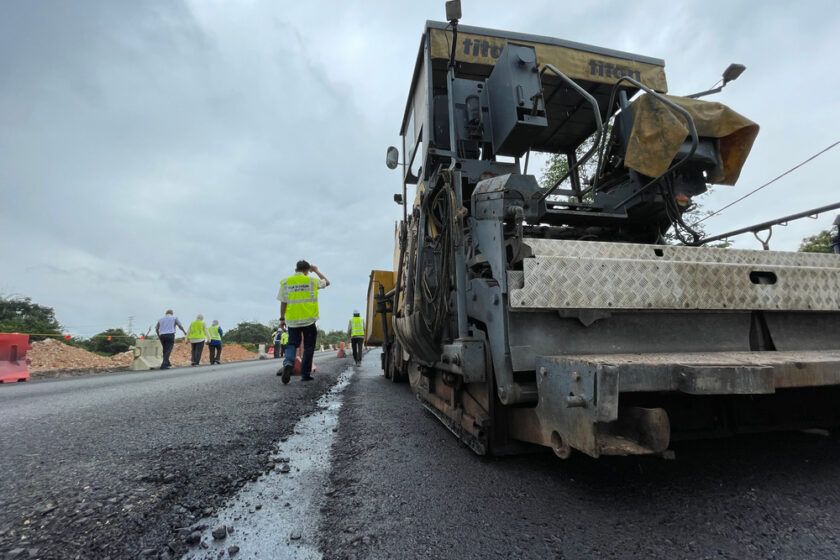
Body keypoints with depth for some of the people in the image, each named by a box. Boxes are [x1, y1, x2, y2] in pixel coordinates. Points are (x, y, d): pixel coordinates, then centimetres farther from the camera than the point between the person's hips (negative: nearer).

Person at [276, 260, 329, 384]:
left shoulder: (285, 282, 4)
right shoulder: (312, 281, 0)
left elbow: (283, 303, 5)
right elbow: (327, 282, 18)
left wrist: (282, 319, 12)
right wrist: (316, 271, 27)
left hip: (292, 320, 2)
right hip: (309, 319, -1)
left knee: (292, 344, 12)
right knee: (308, 347, 9)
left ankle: (288, 363, -16)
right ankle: (305, 374, 11)